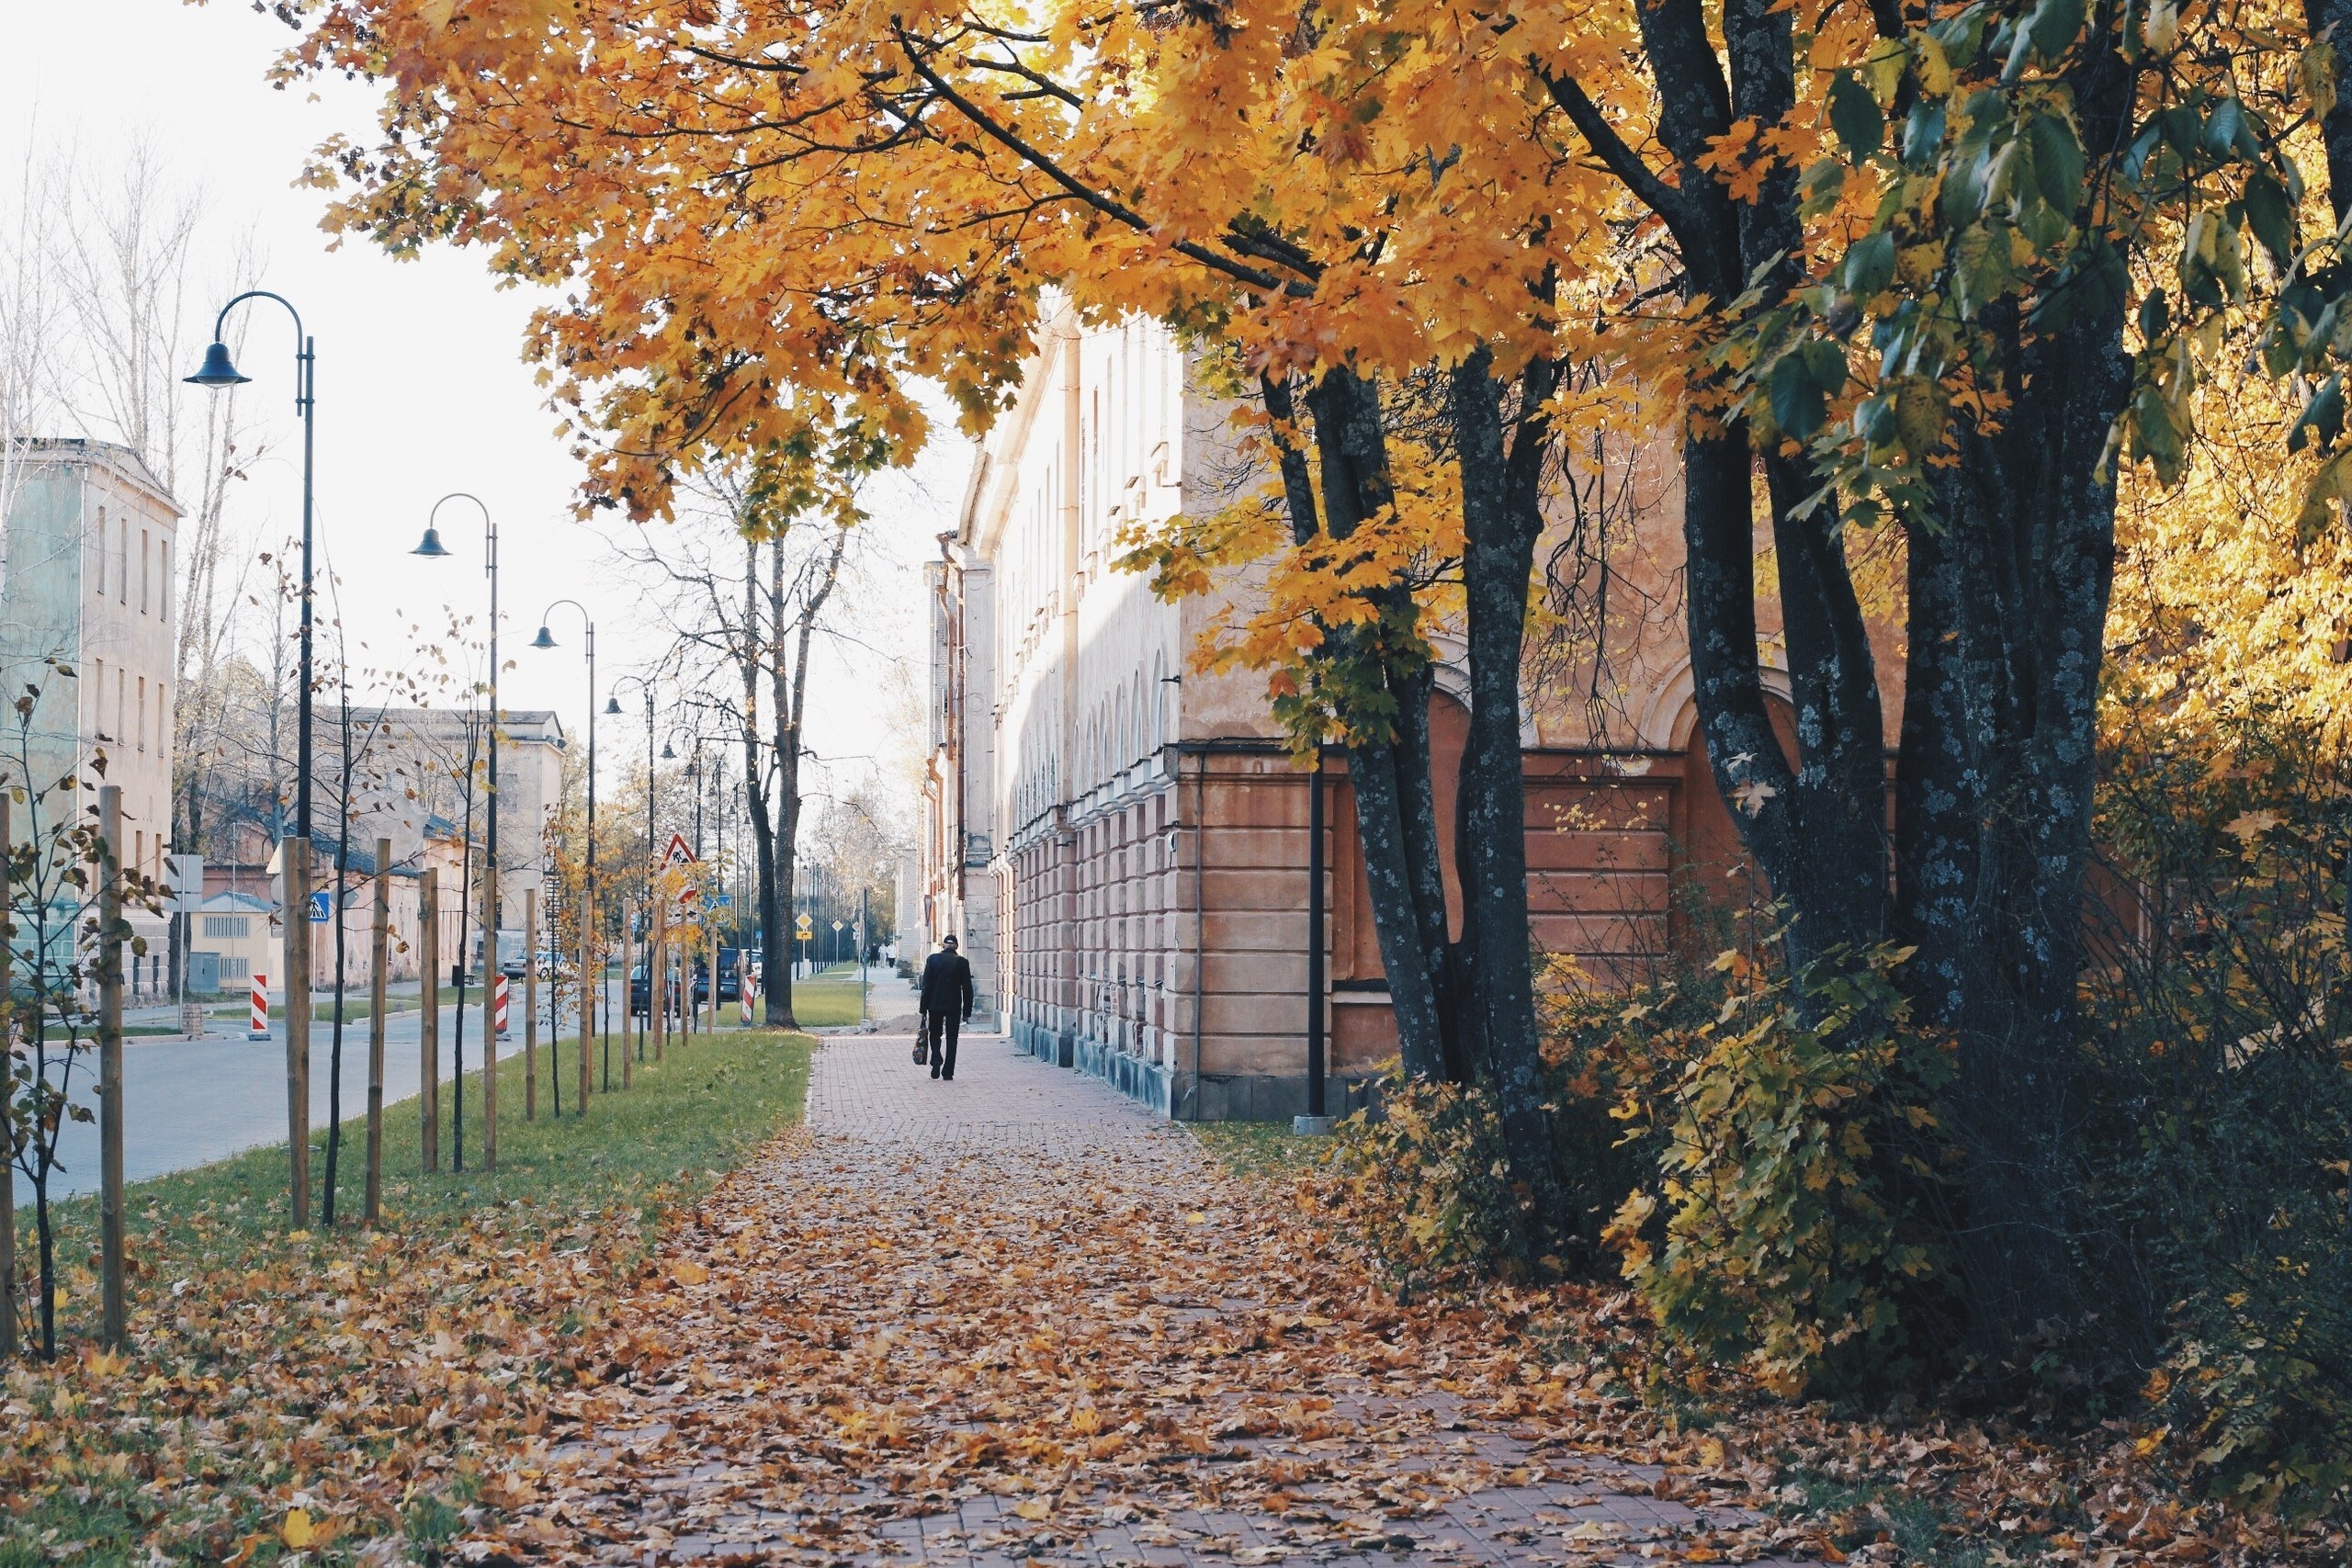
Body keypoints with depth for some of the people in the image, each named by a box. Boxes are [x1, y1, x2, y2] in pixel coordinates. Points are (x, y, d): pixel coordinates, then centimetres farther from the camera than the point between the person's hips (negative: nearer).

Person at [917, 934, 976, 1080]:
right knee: (951, 1039, 7)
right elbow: (967, 989, -2)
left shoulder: (932, 959, -3)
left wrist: (923, 1009, 0)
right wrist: (967, 1012, 4)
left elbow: (926, 986, -4)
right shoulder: (962, 962, -3)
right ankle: (948, 1072, 4)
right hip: (954, 1006, 0)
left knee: (935, 1035, 16)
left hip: (935, 1005, 0)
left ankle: (936, 1060, -8)